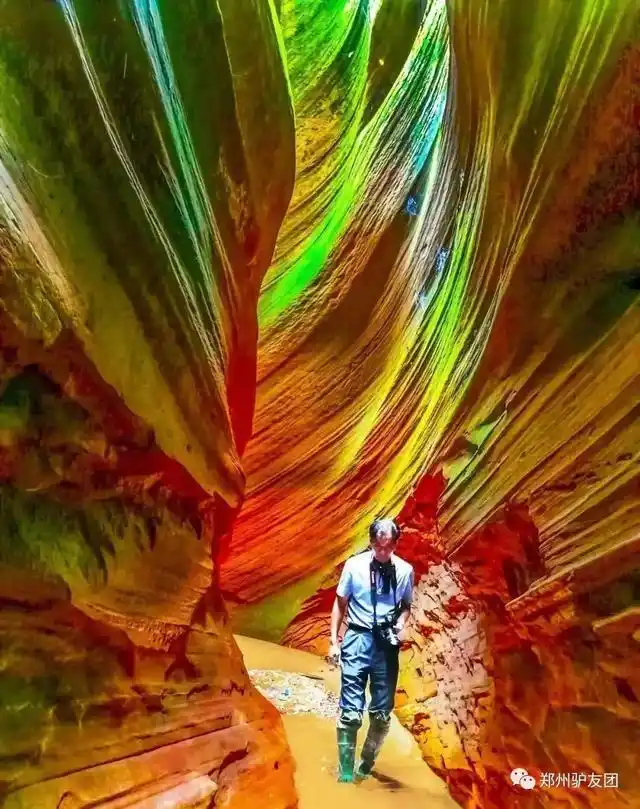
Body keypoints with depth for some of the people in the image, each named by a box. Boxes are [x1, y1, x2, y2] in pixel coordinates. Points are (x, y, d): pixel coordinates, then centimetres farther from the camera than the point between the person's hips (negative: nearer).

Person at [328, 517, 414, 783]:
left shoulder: (405, 570, -4)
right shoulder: (354, 565, -9)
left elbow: (406, 605, 12)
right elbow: (340, 603, 2)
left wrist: (401, 624, -9)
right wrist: (334, 641, 0)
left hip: (387, 643, 2)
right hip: (358, 639, -2)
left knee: (382, 711, 12)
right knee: (350, 710, -3)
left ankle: (366, 763, 34)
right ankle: (345, 771, 12)